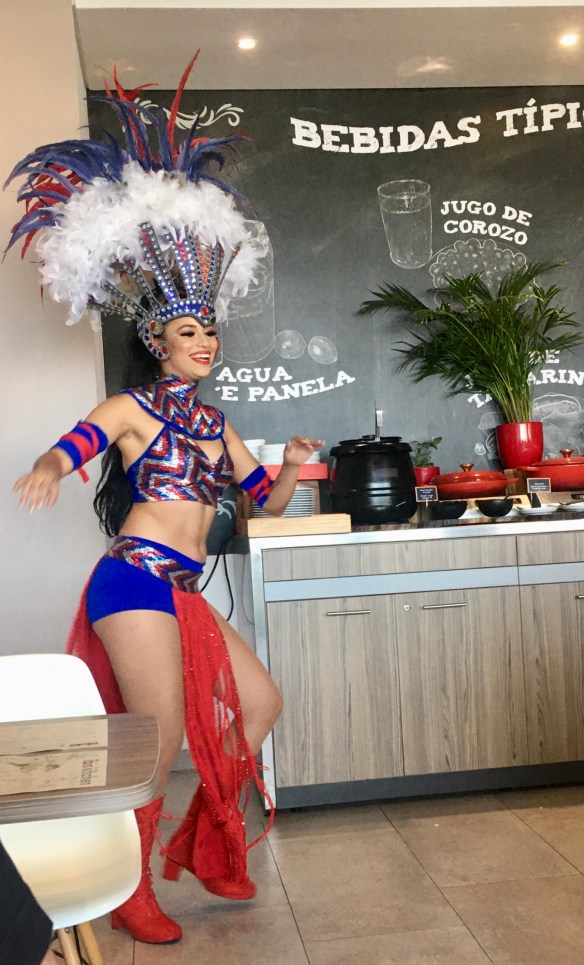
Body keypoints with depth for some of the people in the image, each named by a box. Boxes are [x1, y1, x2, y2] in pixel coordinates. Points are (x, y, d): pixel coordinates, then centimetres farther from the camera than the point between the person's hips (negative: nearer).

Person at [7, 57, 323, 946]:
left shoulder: (216, 425, 18)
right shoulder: (130, 408, -1)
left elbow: (268, 501, 21)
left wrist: (292, 467, 1)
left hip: (183, 592, 8)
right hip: (136, 579, -8)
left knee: (260, 704, 10)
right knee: (161, 739, -6)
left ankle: (205, 845, 27)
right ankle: (130, 895, 16)